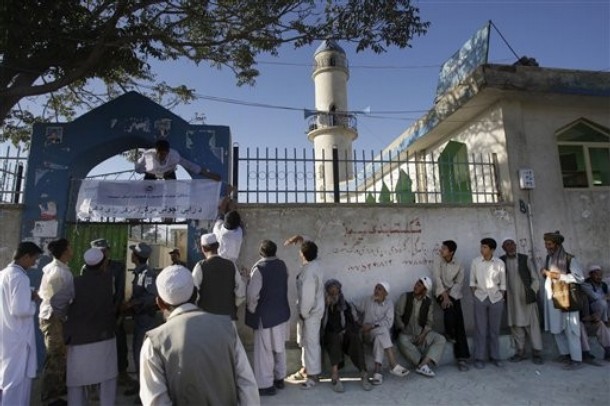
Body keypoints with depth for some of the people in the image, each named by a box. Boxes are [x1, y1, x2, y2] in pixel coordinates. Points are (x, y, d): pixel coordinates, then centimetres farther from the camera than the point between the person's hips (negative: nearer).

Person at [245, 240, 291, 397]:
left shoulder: (259, 268, -20)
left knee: (264, 351, 7)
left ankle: (266, 385, 17)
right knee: (279, 348, 20)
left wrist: (252, 310, -4)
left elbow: (252, 294, -20)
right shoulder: (282, 265, 0)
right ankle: (279, 378, 33)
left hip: (265, 315, -6)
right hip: (282, 312, 7)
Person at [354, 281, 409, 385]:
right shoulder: (367, 300, 5)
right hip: (367, 333, -1)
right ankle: (394, 365, -38)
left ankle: (377, 371, -40)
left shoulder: (389, 303, 3)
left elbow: (388, 322, -7)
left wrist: (373, 325, -18)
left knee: (380, 337, -35)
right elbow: (356, 311, 6)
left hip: (381, 333, 1)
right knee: (383, 331, -33)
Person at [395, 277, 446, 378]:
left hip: (421, 332, 3)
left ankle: (422, 365, -31)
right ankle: (423, 365, -23)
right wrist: (403, 330, -13)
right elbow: (397, 315, -5)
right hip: (406, 333, -3)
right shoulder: (405, 297, -2)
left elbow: (430, 321, 1)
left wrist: (423, 334, -15)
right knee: (403, 342, -35)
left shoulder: (428, 302, 4)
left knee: (441, 339, -20)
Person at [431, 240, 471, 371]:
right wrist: (445, 295, -20)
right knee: (449, 307, -30)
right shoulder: (438, 260, -3)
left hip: (454, 294, 1)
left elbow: (459, 283, -6)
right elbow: (437, 277, -12)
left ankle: (462, 358, -7)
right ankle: (449, 333, 0)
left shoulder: (459, 266, 0)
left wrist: (450, 296, -20)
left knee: (459, 324, -9)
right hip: (441, 293, -1)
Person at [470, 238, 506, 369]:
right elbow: (472, 281, 4)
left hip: (496, 298, 1)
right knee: (480, 329, 1)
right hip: (480, 298, 0)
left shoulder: (500, 263, -1)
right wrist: (475, 295, -3)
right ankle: (479, 358, 8)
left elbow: (503, 283, 5)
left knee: (495, 329, 8)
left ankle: (495, 357, 22)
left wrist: (501, 297, 0)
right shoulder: (475, 262, -1)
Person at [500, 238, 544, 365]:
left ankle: (536, 353, 11)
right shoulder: (501, 261, 2)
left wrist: (532, 292, -5)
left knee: (532, 325, 2)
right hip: (512, 300, 1)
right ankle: (520, 352, 15)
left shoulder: (524, 259, -1)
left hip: (527, 298, -1)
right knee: (515, 325, 6)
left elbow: (535, 278, 2)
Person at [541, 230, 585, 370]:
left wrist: (558, 276, -16)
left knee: (570, 328, -4)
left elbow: (580, 277, -14)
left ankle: (576, 359, 2)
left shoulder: (569, 259, -7)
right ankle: (565, 353, 21)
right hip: (552, 298, 6)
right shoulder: (549, 259, 12)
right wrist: (545, 273, 4)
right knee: (556, 327, 9)